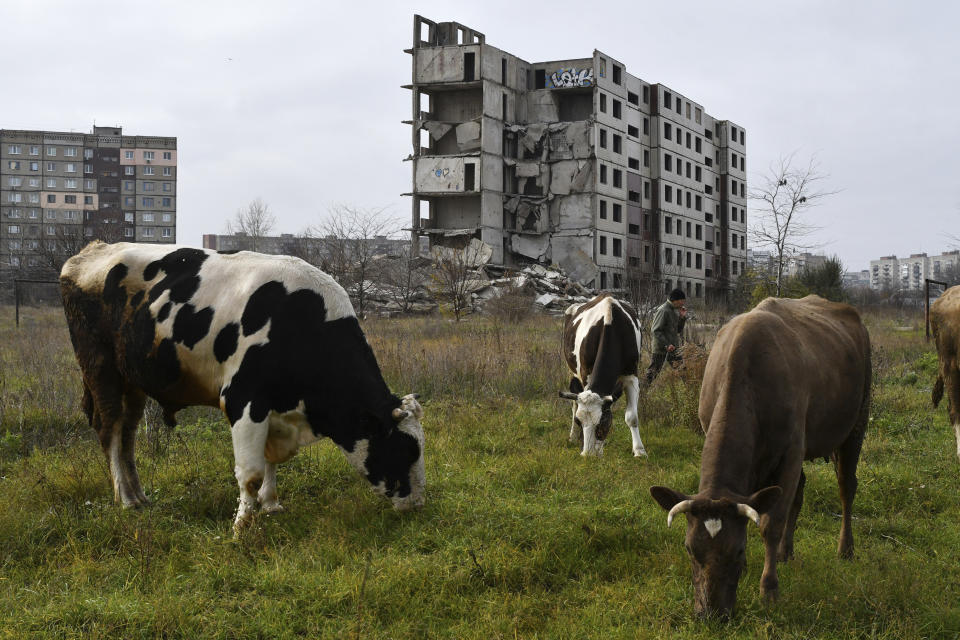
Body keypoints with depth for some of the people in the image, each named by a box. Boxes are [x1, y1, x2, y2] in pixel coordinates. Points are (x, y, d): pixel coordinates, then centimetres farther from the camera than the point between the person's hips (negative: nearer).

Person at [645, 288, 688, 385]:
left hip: (673, 348, 8)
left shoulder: (676, 310, 11)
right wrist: (666, 345, -21)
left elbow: (679, 330, 16)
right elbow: (655, 330, -18)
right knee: (654, 371, 0)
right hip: (661, 348, -8)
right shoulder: (663, 310, -15)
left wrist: (682, 317, 1)